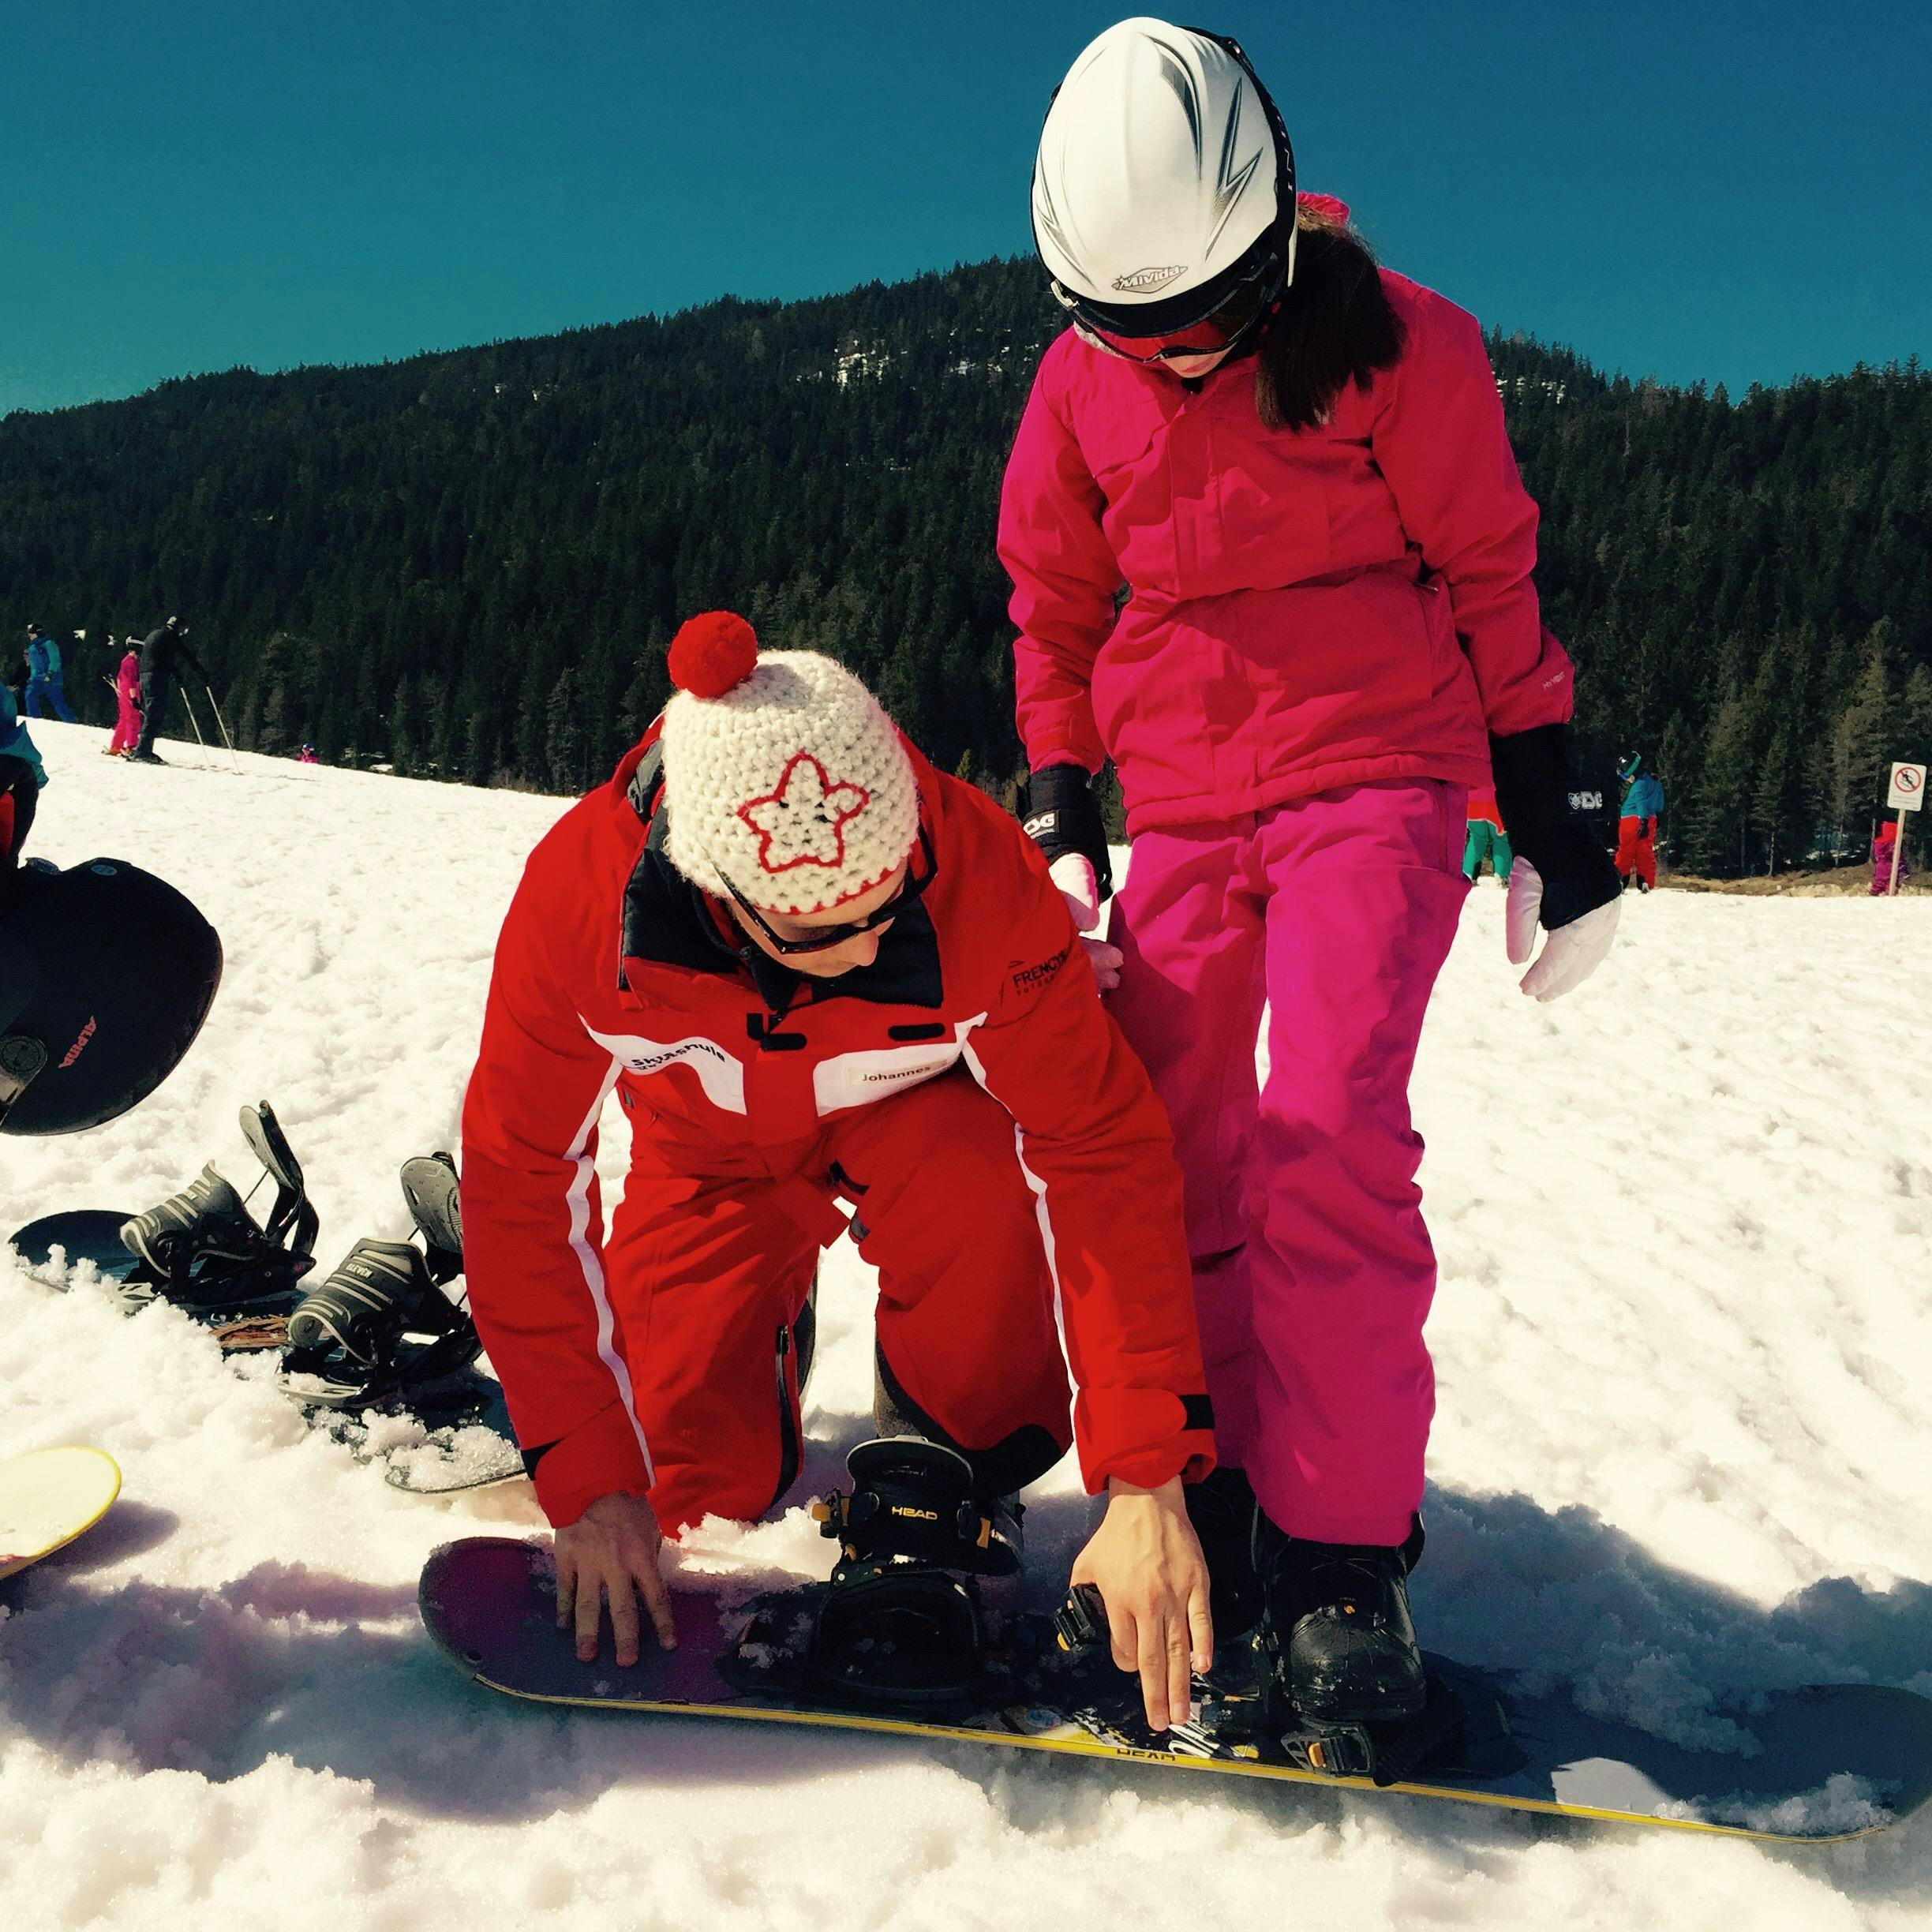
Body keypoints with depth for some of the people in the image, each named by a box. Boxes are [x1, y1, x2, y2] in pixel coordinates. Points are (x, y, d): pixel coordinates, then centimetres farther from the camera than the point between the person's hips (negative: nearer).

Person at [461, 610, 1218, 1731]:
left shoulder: (981, 873, -38)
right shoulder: (582, 889, -34)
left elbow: (1103, 1150, -34)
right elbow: (522, 1176, -24)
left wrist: (1146, 1484, -39)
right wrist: (591, 1480, -24)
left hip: (911, 1104, -1)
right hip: (710, 1148, 1)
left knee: (985, 1210, -36)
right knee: (695, 1484, -9)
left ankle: (956, 1457, -5)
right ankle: (764, 1330, 24)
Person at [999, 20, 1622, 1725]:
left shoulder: (1396, 343, -5)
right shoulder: (1082, 383, 5)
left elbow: (1490, 573, 1)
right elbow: (1055, 610, 15)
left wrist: (1550, 815, 1)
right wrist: (1060, 816, 8)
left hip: (1377, 775, -4)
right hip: (1183, 801, 4)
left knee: (1329, 1134, -18)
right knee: (1164, 1156, 0)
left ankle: (1345, 1547, -8)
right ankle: (1215, 1483, 15)